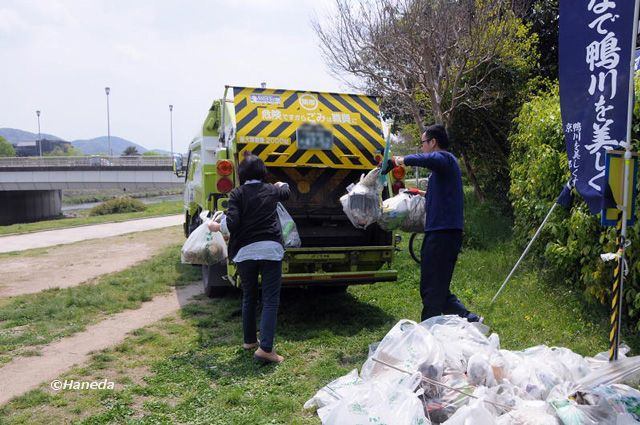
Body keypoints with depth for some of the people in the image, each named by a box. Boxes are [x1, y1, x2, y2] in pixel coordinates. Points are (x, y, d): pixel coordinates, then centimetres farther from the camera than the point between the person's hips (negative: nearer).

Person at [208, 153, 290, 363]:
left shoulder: (237, 193, 3)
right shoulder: (271, 190, 11)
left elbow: (231, 224, -9)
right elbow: (286, 192, 35)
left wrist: (217, 227, 11)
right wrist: (281, 184, 57)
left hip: (245, 251, 1)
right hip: (270, 249, 0)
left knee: (248, 297, 18)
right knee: (270, 299, -1)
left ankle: (249, 340, 30)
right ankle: (265, 347, -10)